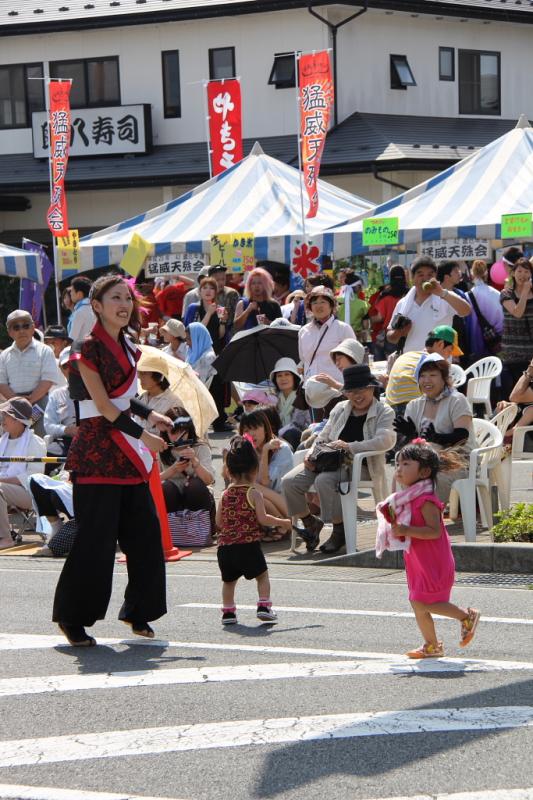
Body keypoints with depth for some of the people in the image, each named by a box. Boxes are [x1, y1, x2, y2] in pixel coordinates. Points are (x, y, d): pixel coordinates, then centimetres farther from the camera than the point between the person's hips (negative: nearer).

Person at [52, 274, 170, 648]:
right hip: (97, 451, -8)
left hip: (128, 454, 8)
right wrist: (142, 433, -12)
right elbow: (103, 405, -14)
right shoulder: (89, 348, -10)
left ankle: (138, 610, 17)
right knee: (96, 539, -6)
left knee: (144, 531, 5)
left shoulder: (128, 348, 13)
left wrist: (149, 414, 13)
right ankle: (72, 617, 6)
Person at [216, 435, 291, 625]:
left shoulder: (225, 494, 6)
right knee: (262, 575, 12)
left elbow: (219, 521, 10)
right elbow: (262, 519, -12)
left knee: (229, 579, 17)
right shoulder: (253, 493, -7)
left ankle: (228, 611, 15)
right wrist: (281, 522, 2)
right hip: (248, 544, -4)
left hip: (225, 545, 4)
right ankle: (264, 606, 3)